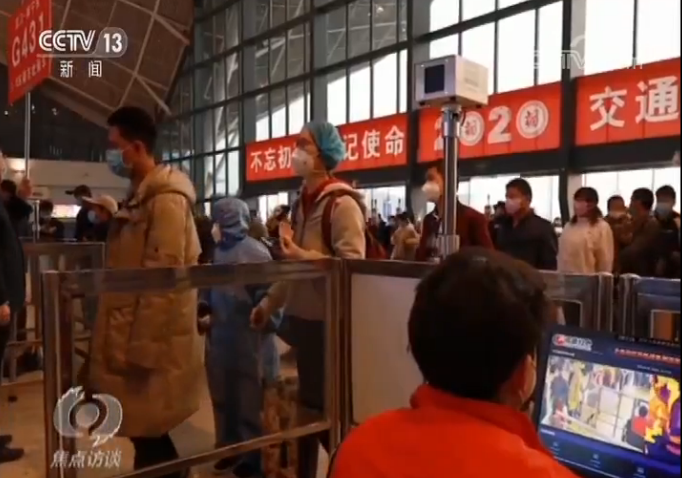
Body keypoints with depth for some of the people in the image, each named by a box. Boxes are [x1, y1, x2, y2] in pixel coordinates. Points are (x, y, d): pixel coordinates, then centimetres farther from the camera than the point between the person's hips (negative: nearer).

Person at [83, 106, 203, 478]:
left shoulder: (166, 198, -18)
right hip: (134, 334, 9)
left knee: (146, 432, 3)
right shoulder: (142, 195, 13)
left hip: (151, 341, -9)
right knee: (144, 431, 17)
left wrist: (142, 349, -21)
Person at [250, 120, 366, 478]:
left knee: (330, 406, 4)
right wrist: (269, 302, 18)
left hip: (329, 322, -8)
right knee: (308, 401, 19)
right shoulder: (302, 202, 12)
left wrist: (301, 254, -27)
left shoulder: (342, 203, -13)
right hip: (303, 317, 8)